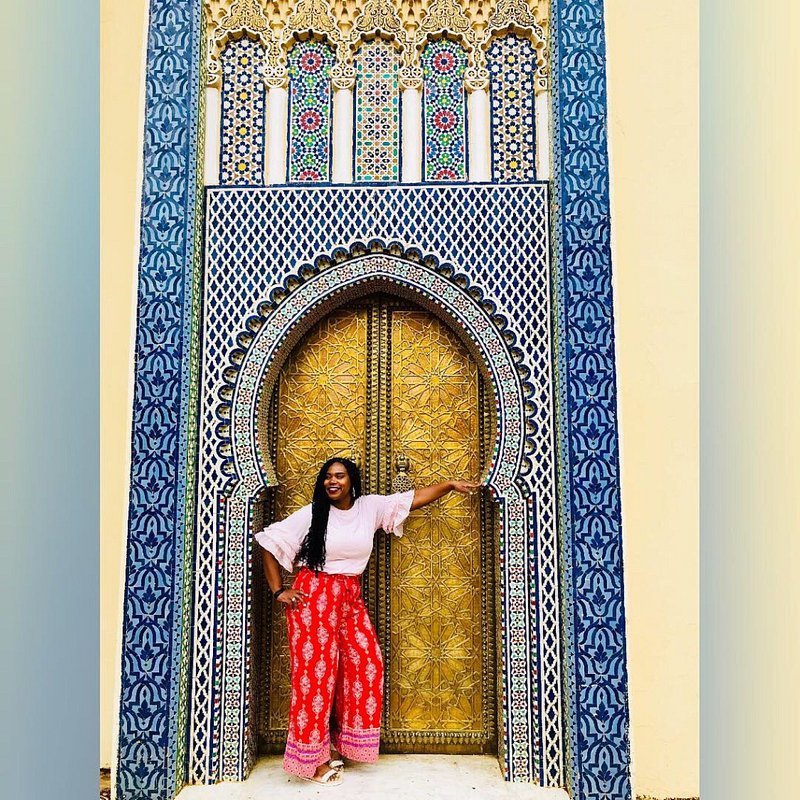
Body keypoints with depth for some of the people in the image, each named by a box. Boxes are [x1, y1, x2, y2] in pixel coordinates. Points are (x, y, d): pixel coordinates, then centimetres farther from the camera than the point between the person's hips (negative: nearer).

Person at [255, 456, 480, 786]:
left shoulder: (370, 506, 2)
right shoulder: (311, 514, -7)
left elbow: (414, 498, 5)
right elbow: (270, 543, -3)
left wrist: (450, 484, 0)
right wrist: (278, 591, -7)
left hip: (350, 598, 5)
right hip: (314, 597, -5)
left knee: (366, 666, 4)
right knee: (315, 673, -1)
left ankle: (335, 742, 22)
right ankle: (311, 759, 13)